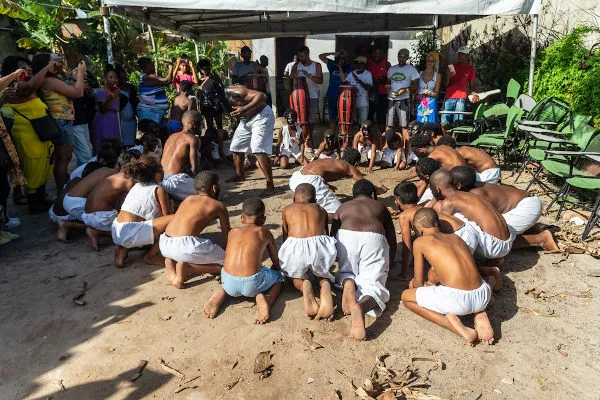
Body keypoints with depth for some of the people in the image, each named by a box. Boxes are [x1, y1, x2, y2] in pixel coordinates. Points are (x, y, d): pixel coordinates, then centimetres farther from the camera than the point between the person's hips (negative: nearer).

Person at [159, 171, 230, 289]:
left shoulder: (188, 199, 24)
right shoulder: (218, 206, 9)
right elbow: (226, 235, 16)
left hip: (164, 245, 7)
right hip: (185, 246, -7)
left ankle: (171, 262, 10)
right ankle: (186, 267, -9)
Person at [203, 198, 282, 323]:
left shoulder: (233, 232, 16)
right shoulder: (265, 233, 9)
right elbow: (276, 263, 19)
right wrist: (272, 270, 42)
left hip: (229, 284, 3)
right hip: (252, 285, -3)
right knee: (278, 277, 27)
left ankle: (220, 295, 11)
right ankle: (264, 298, -1)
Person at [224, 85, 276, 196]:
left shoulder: (233, 92, -30)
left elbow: (261, 96, -37)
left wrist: (244, 109, -44)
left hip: (261, 116, -9)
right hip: (246, 119, 9)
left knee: (258, 150, -21)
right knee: (236, 147, 15)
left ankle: (270, 185, -17)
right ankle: (240, 175, 39)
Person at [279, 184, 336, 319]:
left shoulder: (287, 210, 24)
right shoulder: (321, 209, 27)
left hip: (295, 246, 0)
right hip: (319, 245, 1)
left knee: (296, 277, 30)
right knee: (323, 275, 30)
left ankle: (305, 286, -4)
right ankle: (326, 292, -3)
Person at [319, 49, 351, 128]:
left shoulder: (348, 68, -3)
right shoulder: (332, 64, 6)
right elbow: (321, 56, 3)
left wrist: (340, 68, -17)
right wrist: (332, 53, -10)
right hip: (331, 97, 3)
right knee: (332, 120, 8)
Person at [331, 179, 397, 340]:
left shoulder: (343, 207, 34)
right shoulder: (380, 207, 34)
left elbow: (333, 235, 32)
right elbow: (392, 239, 33)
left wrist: (339, 257, 48)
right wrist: (389, 264, 45)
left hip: (346, 236, 1)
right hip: (374, 238, -1)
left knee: (346, 272, 24)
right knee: (372, 283, 2)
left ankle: (348, 283, -13)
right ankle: (362, 307, -33)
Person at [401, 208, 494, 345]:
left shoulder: (420, 242, 7)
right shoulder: (456, 238, 21)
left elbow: (418, 283, 13)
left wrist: (414, 284, 38)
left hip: (457, 299, -6)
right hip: (484, 296, 6)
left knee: (405, 296, 17)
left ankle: (449, 321, -3)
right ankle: (481, 316, 13)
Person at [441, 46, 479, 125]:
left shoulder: (470, 69, 13)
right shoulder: (451, 67, 16)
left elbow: (471, 85, 13)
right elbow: (446, 85, 15)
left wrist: (474, 94, -7)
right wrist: (448, 77, -6)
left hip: (461, 98, -2)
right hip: (448, 98, 2)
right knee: (444, 123, -6)